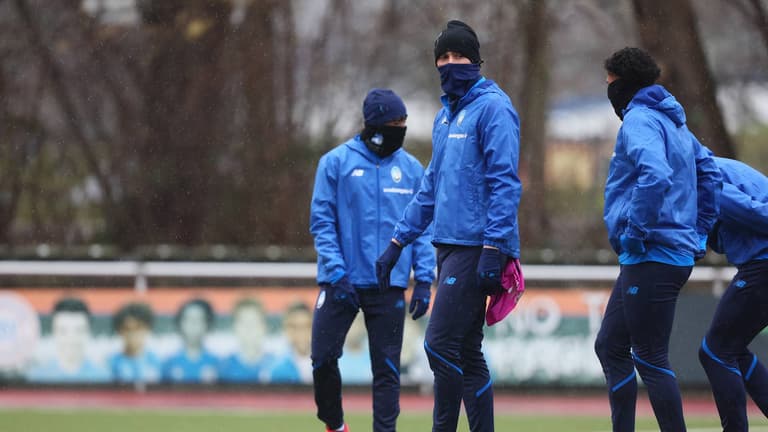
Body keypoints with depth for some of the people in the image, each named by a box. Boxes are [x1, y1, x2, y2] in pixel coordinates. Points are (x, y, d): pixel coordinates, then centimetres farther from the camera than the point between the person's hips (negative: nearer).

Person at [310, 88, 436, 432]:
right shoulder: (336, 162, 0)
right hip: (342, 282, -1)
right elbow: (321, 222, -2)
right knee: (323, 358, -4)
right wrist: (337, 272, -11)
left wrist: (424, 280, -2)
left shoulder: (412, 169, 7)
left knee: (387, 368, 0)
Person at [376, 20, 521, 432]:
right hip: (450, 245, 9)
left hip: (477, 247, -9)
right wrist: (397, 243, 22)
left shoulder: (492, 107, -8)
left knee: (440, 345, -13)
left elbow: (504, 182, -15)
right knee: (466, 354, 8)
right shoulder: (446, 115, 19)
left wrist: (494, 249, -22)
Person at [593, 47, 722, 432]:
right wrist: (699, 232, 21)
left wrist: (635, 232, -22)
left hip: (653, 258, -10)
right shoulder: (673, 122, 17)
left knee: (651, 359, -7)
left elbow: (655, 176, -30)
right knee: (610, 347, 16)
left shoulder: (639, 121, -13)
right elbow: (709, 172, 23)